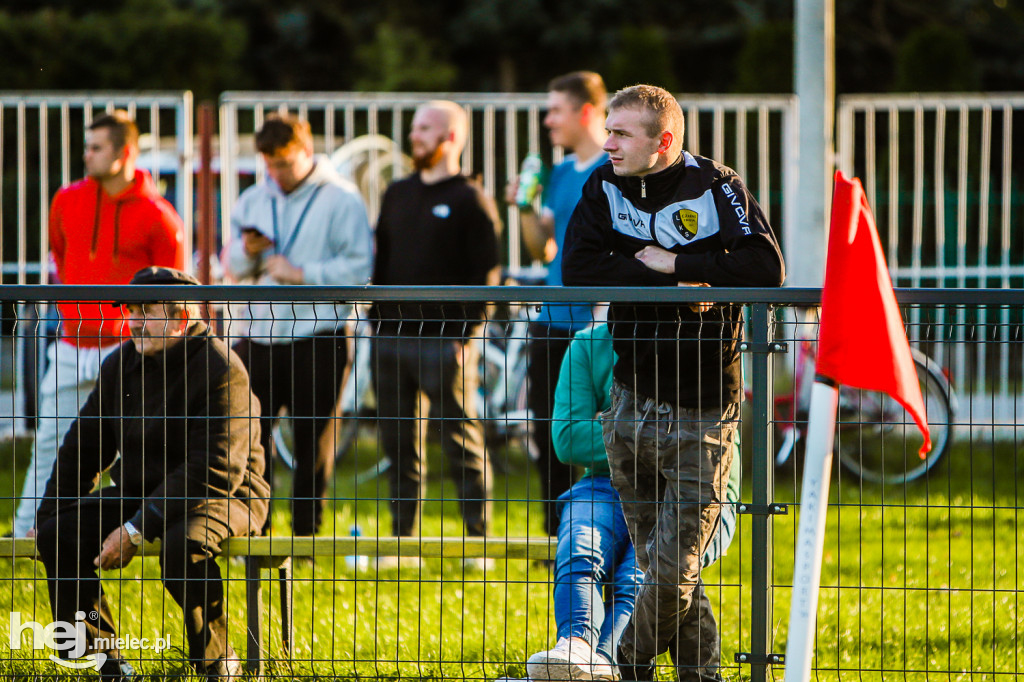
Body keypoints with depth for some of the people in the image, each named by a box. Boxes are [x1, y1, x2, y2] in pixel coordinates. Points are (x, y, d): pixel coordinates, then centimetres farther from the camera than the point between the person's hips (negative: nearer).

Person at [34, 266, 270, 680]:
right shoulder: (121, 364, 5)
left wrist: (136, 530, -28)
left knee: (183, 544, -39)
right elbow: (83, 446, 16)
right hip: (139, 492, 7)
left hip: (223, 496, -7)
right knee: (58, 533, -14)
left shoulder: (221, 371, -18)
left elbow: (214, 470, -25)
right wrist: (50, 513, 4)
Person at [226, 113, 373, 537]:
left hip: (316, 338, -4)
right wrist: (247, 253, -4)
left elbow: (359, 268, -10)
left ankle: (306, 530, 8)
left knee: (312, 440, 0)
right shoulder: (253, 200, 15)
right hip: (258, 334, 4)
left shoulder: (341, 200, -2)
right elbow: (233, 266, 18)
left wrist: (303, 273, -15)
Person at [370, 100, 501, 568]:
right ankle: (402, 539, 13)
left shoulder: (471, 201, -2)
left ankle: (478, 540, 0)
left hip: (443, 341, -6)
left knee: (462, 443, -5)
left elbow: (484, 275, -6)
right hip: (391, 338, 6)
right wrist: (378, 319, 10)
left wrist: (465, 333, -13)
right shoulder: (397, 195, 17)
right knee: (398, 447, 7)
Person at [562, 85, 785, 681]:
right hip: (632, 402, 5)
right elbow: (577, 269, -10)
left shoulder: (715, 189, -8)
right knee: (661, 564, 10)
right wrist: (677, 284, -15)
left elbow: (766, 270, -21)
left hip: (702, 413, -5)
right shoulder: (605, 188, 4)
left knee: (673, 569, -6)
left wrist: (675, 263, -18)